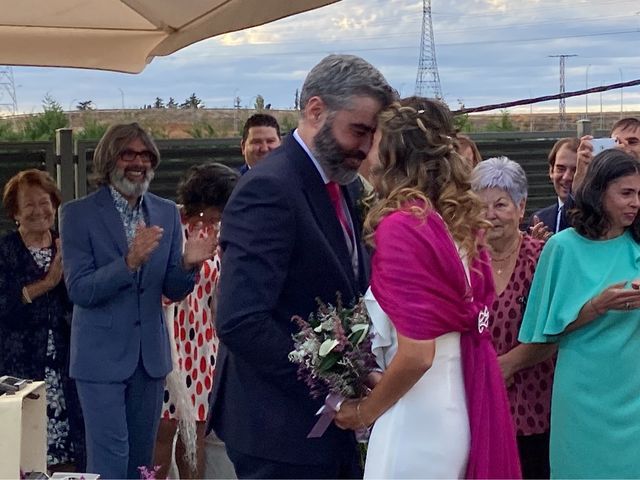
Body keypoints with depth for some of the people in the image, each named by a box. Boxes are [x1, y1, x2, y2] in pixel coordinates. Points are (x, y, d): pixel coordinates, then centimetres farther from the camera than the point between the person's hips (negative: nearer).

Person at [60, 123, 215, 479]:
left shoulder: (167, 213, 5)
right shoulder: (79, 214, -6)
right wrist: (129, 262, -28)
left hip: (150, 353, 4)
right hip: (102, 355, -4)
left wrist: (188, 263, -17)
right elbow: (79, 290, -14)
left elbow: (174, 291, 5)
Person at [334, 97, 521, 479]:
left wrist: (364, 412, -7)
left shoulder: (402, 225, -17)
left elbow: (416, 354, -21)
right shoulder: (462, 222, 4)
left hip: (419, 422, -7)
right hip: (462, 409, 8)